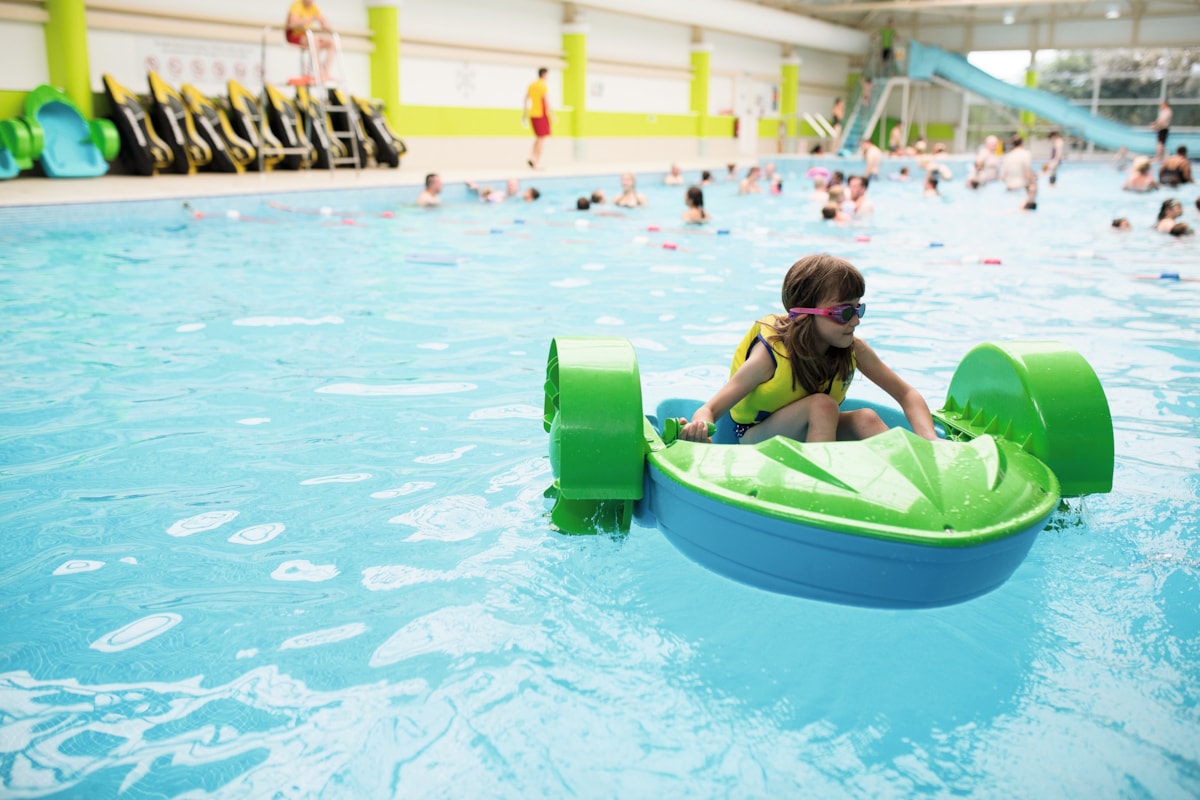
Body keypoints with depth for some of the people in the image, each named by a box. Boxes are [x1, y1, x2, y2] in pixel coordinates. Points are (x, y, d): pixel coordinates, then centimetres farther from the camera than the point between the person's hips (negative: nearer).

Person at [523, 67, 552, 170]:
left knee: (538, 137, 18)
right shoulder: (544, 86, -9)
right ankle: (537, 163, -5)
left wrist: (524, 115, 17)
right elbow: (546, 101, -16)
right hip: (542, 114, -7)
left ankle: (532, 157, 2)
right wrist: (551, 114, -13)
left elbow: (526, 100, 13)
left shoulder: (531, 85, 11)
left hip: (532, 114, 7)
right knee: (542, 138, -2)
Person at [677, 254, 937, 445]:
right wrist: (700, 426, -58)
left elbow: (907, 394, -8)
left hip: (814, 434, 5)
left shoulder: (854, 349, -15)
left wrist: (929, 441, -27)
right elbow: (711, 408, -32)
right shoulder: (771, 354, -28)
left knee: (866, 419, -24)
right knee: (822, 404, -31)